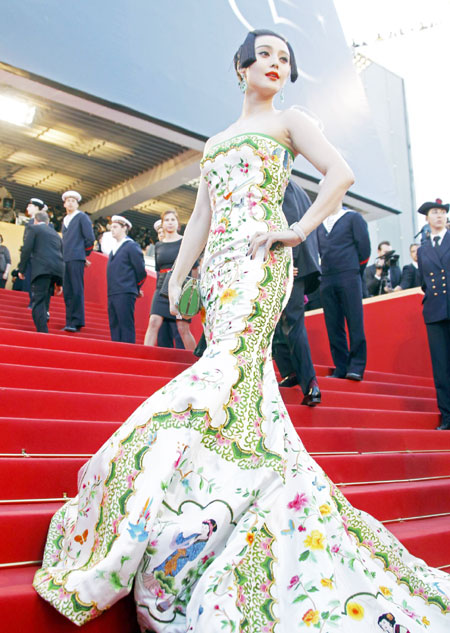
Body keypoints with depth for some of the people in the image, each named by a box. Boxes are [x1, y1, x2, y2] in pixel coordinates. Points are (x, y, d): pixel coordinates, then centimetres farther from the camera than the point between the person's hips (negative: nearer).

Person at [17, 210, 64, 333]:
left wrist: (21, 269, 5)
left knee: (38, 301, -10)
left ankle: (42, 331, -21)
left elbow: (26, 249, -1)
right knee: (44, 298, 22)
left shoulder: (33, 228, 12)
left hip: (42, 268, -6)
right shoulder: (55, 233, 30)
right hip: (57, 270, 6)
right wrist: (59, 283, 30)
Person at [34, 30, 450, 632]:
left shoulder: (288, 121, 13)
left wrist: (299, 230, -10)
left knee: (229, 361, -21)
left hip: (260, 260, -6)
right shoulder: (216, 142, 28)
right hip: (219, 265, 6)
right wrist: (176, 279, 14)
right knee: (248, 386, 1)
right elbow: (200, 217, 22)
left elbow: (341, 173, -1)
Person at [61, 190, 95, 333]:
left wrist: (85, 253, 3)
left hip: (76, 259, -7)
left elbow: (90, 238, -2)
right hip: (65, 259, 7)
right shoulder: (65, 220, 23)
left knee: (76, 290, -10)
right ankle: (70, 321, 7)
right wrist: (62, 255, 14)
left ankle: (77, 322, -10)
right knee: (67, 292, 4)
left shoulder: (82, 217, 3)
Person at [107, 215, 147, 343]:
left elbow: (141, 270, -5)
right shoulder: (114, 248, 21)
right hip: (112, 294, 8)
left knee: (126, 326, -9)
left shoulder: (131, 246, -4)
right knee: (114, 326, 9)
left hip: (125, 294, -8)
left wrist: (136, 288, 4)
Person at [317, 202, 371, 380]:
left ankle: (356, 367, -4)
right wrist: (326, 271, 10)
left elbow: (364, 246, 2)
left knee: (354, 322, -7)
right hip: (326, 279, 4)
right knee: (333, 325, 1)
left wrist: (355, 270, 5)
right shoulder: (320, 224, 19)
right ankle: (341, 368, 5)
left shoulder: (353, 217, 7)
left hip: (349, 277, -4)